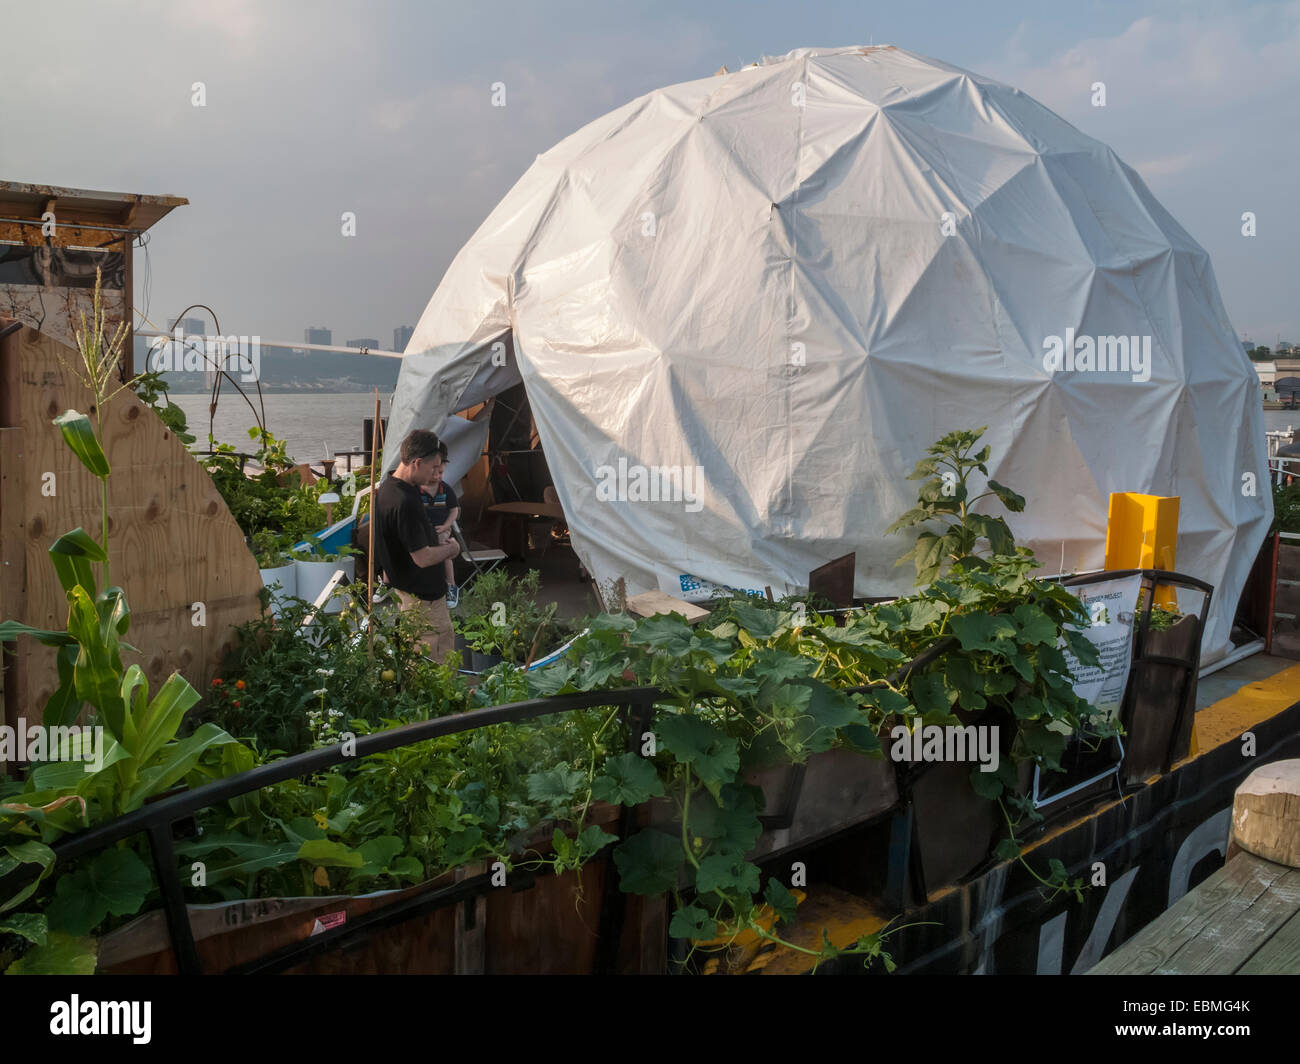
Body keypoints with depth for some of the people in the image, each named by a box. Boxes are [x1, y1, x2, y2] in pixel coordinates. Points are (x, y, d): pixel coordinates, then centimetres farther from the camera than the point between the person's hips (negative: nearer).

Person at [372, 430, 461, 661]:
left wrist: (435, 539, 7)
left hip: (404, 587, 10)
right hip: (423, 594, -10)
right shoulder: (405, 503, -29)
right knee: (441, 658, -1)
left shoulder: (388, 486, 4)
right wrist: (451, 548, -9)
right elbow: (423, 558, -27)